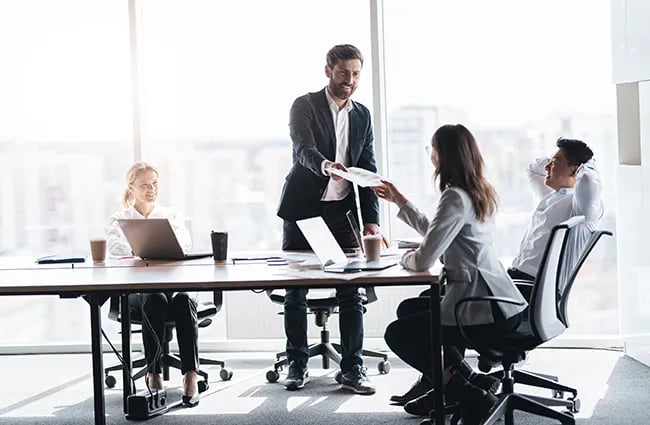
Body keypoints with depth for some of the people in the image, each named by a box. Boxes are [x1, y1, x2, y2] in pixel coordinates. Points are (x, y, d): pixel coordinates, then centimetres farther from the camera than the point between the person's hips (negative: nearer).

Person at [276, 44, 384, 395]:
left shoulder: (362, 115, 10)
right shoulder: (305, 106, -3)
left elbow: (368, 170, 8)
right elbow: (304, 149, -21)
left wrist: (371, 219, -2)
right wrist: (324, 165, -44)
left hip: (342, 212, 3)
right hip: (302, 209, -3)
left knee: (351, 291, 0)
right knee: (295, 290, 4)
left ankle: (351, 368, 7)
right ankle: (298, 365, 14)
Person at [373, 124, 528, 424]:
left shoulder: (455, 197, -19)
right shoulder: (478, 191, 11)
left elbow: (424, 259, -23)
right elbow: (435, 234, 23)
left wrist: (404, 258, 0)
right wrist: (399, 201, 28)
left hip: (486, 309, -10)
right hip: (498, 299, 10)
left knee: (397, 334, 5)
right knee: (409, 310, 26)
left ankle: (471, 396, 1)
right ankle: (465, 377, 16)